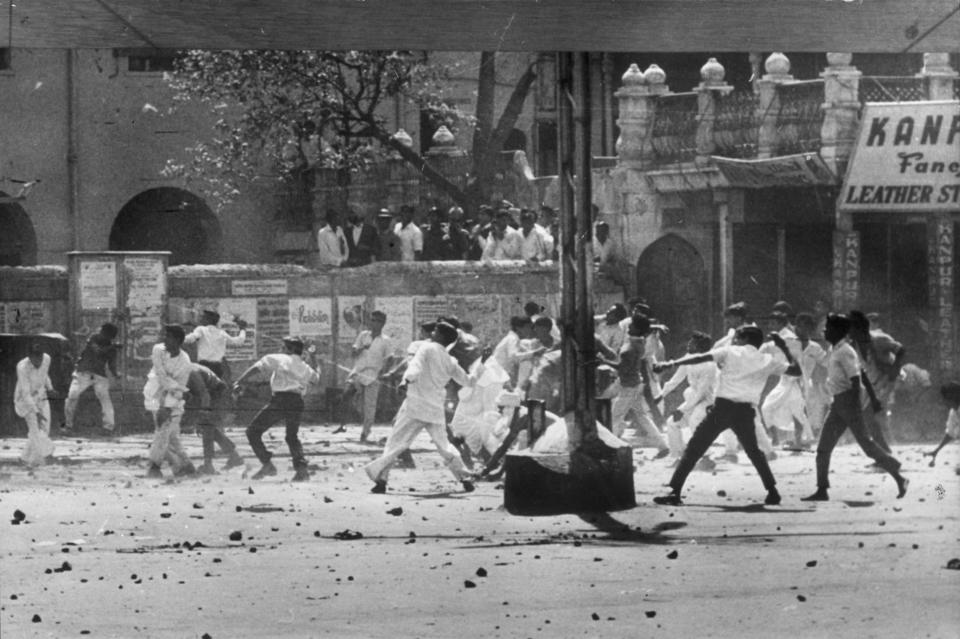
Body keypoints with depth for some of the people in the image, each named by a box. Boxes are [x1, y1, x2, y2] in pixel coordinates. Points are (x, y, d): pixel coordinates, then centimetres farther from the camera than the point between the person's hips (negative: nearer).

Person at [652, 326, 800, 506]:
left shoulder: (730, 352, 9)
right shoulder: (767, 361, 16)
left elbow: (700, 358, -2)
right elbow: (796, 370, 22)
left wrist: (672, 364, -3)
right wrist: (784, 348, 29)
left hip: (723, 407, -3)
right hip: (746, 410, 3)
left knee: (693, 449, 0)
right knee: (754, 451, 26)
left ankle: (675, 492, -9)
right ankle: (772, 491, 19)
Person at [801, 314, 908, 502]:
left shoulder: (845, 352, -15)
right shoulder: (834, 351, 12)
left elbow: (855, 380, -20)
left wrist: (854, 409, -23)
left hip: (849, 400, -9)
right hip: (838, 402, 9)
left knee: (866, 443, -6)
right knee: (823, 448, 4)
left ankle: (899, 478, 4)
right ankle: (822, 491, 6)